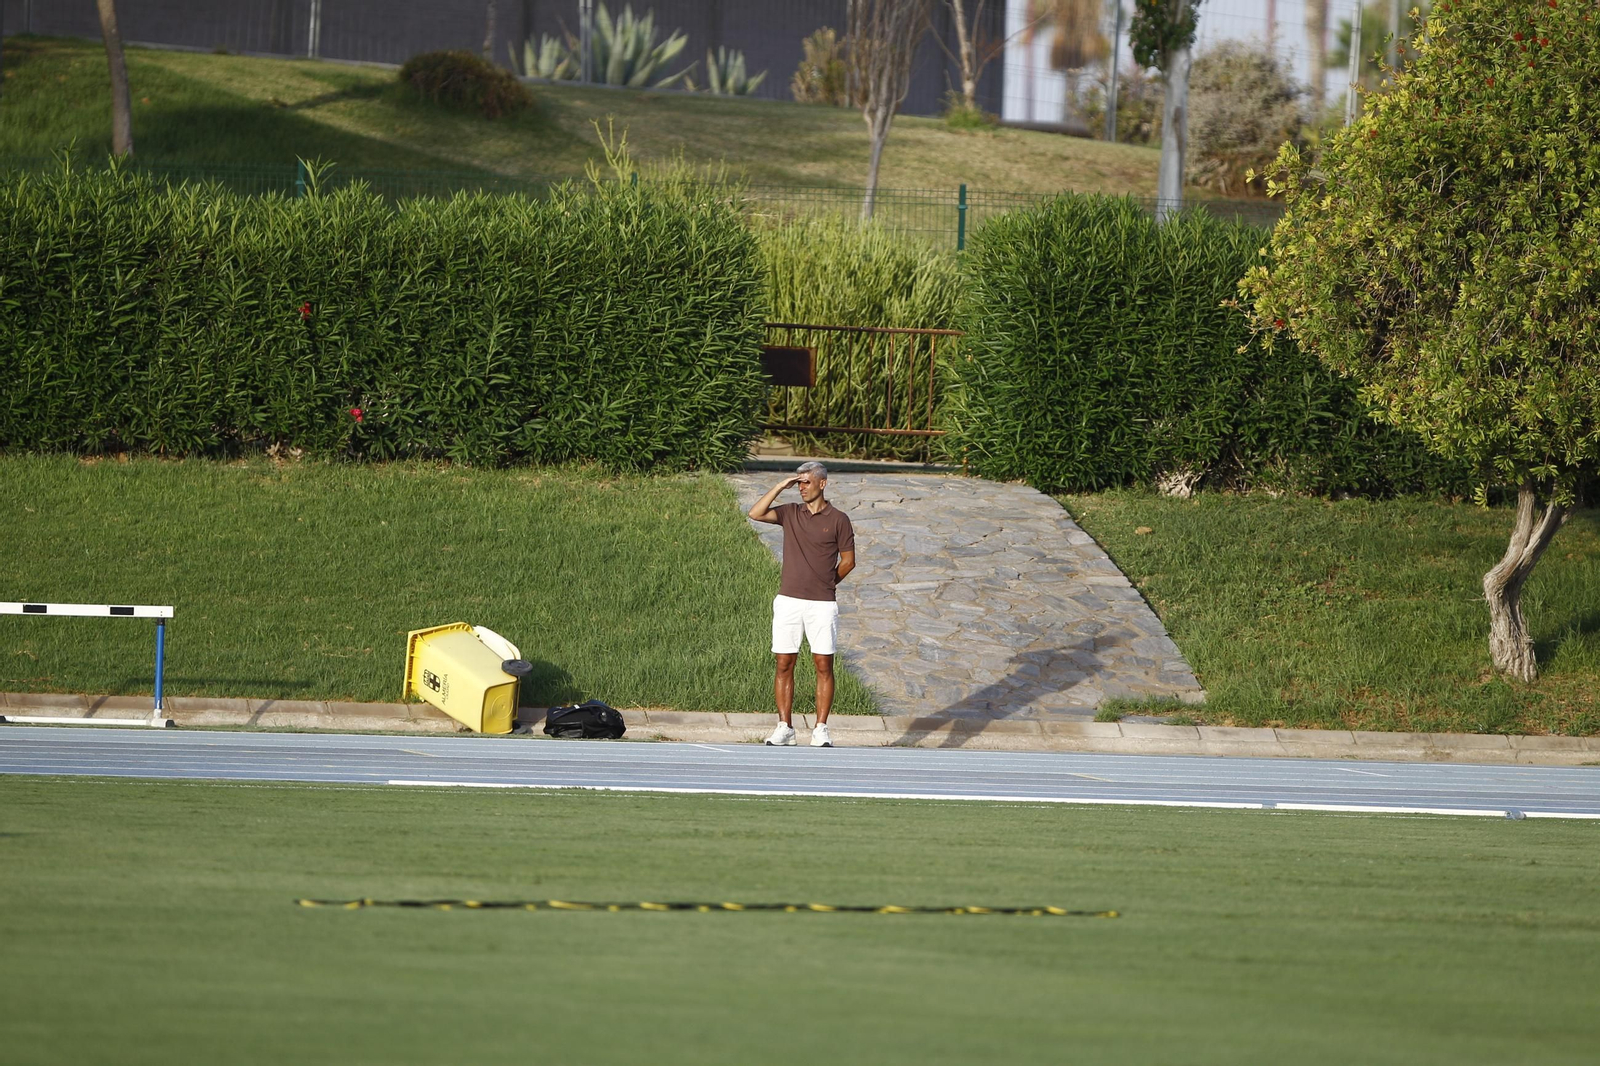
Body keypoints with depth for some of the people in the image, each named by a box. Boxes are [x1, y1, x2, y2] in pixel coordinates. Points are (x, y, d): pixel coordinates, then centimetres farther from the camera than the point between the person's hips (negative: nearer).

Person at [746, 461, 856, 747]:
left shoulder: (838, 520, 0)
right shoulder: (790, 513, 7)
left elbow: (848, 561, 6)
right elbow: (756, 514, -8)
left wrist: (825, 583, 7)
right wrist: (780, 487, -9)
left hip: (821, 605, -2)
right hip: (788, 602, 2)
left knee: (823, 666, -2)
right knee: (784, 665, 2)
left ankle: (821, 731, 2)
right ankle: (785, 728, 6)